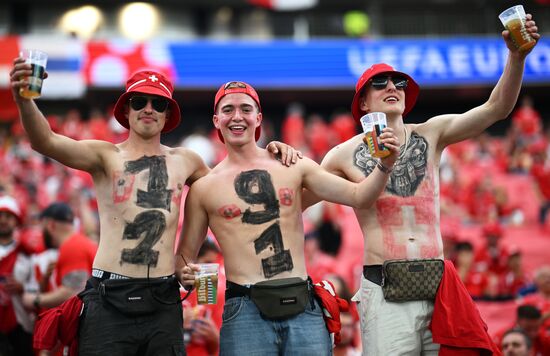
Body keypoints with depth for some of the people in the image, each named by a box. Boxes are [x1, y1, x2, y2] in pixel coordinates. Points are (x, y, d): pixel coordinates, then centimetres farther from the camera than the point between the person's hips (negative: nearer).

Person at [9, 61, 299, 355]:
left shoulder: (185, 161, 12)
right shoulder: (106, 155, 0)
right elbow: (46, 142, -17)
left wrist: (267, 153, 15)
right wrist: (24, 100, -35)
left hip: (163, 304, 3)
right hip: (109, 300, -3)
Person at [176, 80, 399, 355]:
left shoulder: (294, 167, 9)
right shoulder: (204, 188, 5)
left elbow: (358, 197, 7)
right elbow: (185, 254, 12)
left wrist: (384, 166, -10)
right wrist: (185, 273, -10)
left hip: (303, 307, 2)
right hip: (246, 311, -1)